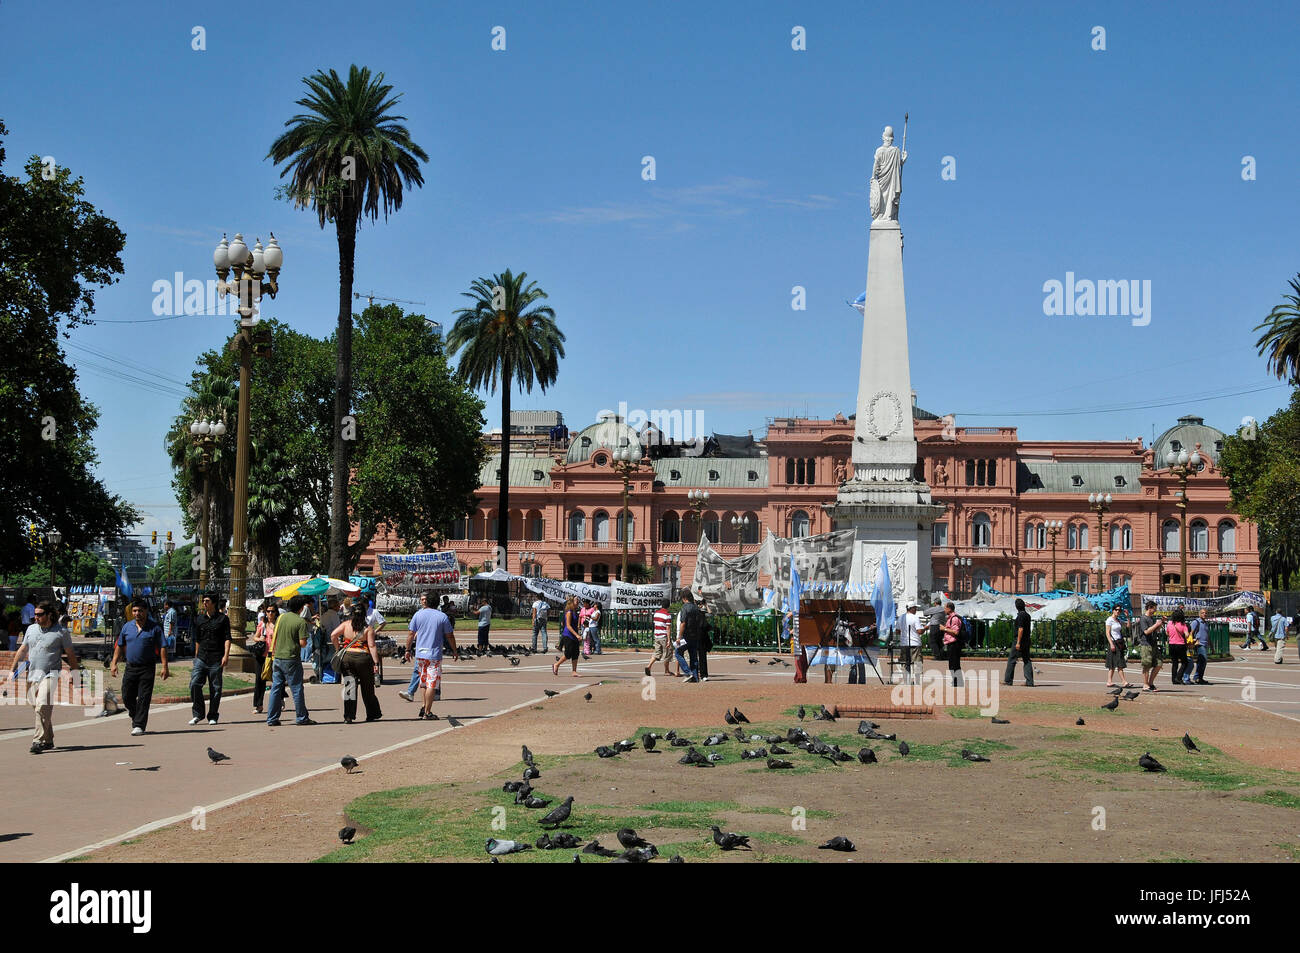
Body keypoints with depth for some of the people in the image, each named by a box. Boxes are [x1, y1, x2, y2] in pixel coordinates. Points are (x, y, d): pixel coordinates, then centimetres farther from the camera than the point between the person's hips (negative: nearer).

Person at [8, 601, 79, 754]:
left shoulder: (61, 632, -1)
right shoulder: (31, 629, 13)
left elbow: (70, 655, 3)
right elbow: (22, 650, 20)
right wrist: (12, 670, 18)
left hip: (50, 674, -6)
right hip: (32, 675, 6)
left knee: (43, 706, -20)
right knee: (38, 707, 8)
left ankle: (38, 741, -23)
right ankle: (48, 740, 19)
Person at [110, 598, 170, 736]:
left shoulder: (155, 628, -1)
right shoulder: (127, 627, 9)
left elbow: (162, 648, -3)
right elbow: (119, 646, 16)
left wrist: (165, 667, -10)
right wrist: (114, 664, 8)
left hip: (147, 669, -4)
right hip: (130, 667, 4)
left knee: (143, 698, -7)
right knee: (127, 697, 6)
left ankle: (139, 725, -3)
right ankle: (135, 716, 32)